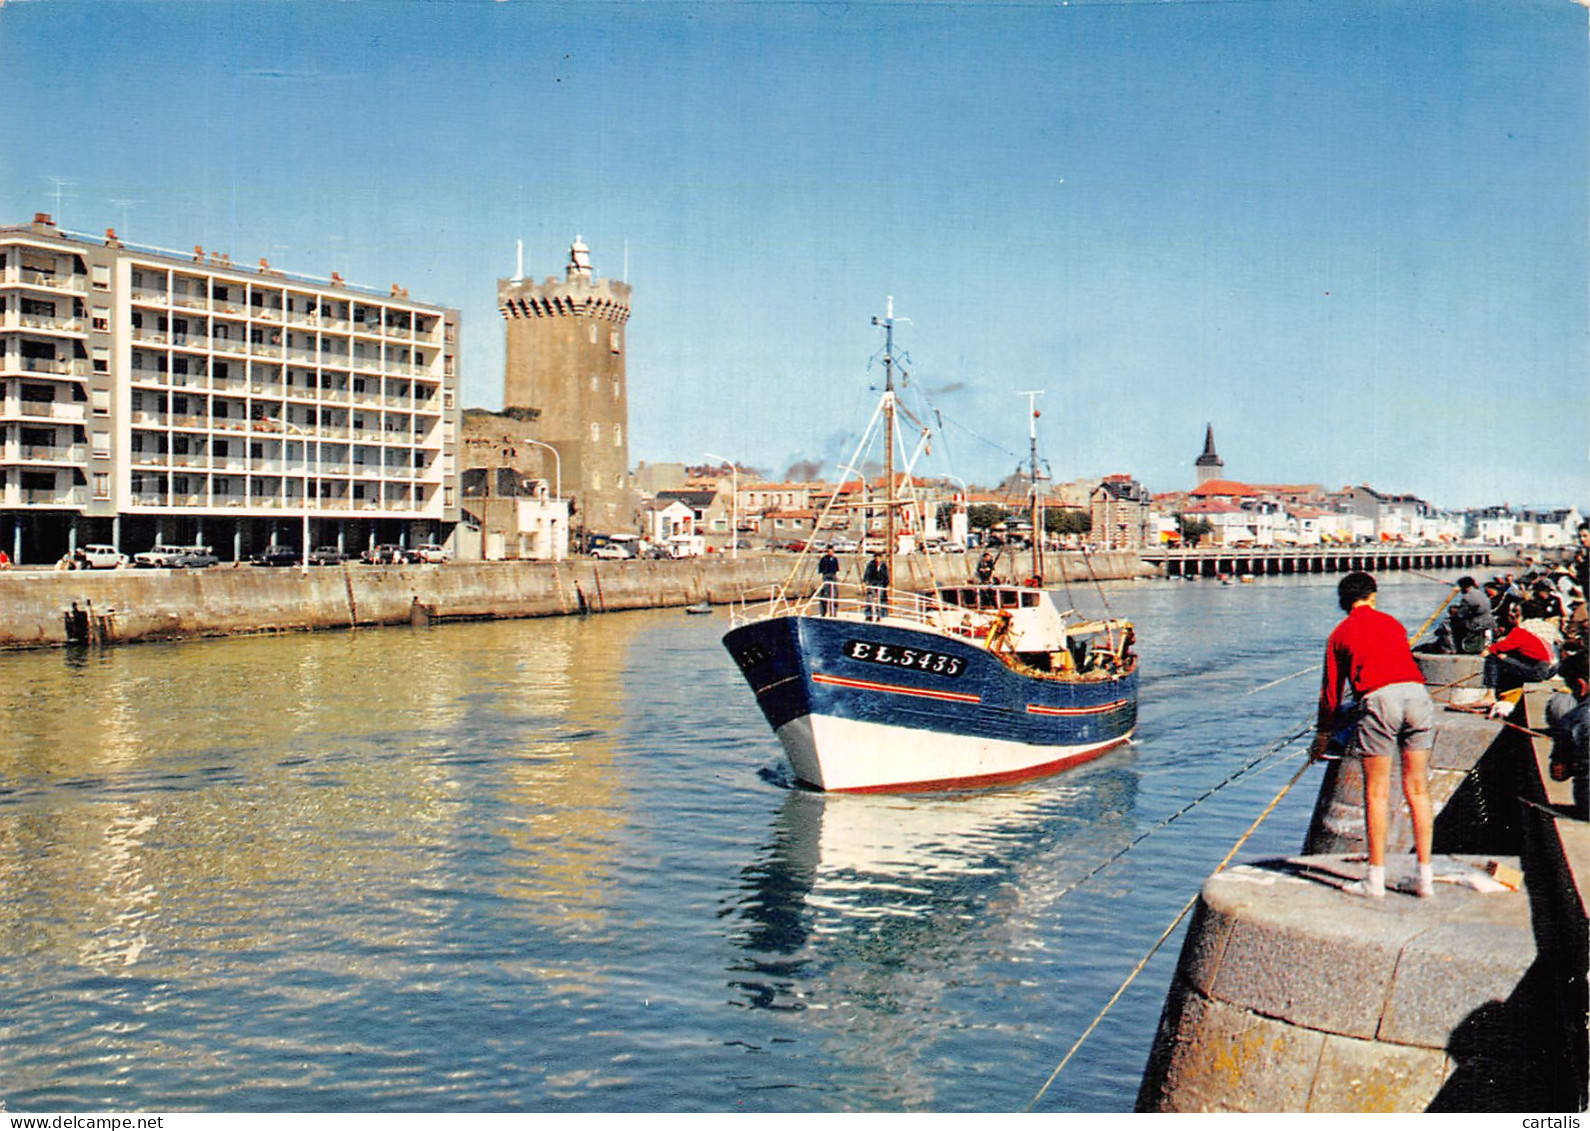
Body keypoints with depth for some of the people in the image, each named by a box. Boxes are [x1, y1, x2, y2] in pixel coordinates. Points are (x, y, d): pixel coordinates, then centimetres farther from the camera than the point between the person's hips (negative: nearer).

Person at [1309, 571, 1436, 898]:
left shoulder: (1340, 634, 18)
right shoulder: (1392, 624, 26)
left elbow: (1331, 690, 20)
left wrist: (1323, 735, 31)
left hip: (1379, 698, -3)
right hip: (1416, 692, 3)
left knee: (1377, 793, 3)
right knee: (1417, 790, 9)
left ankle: (1376, 879, 5)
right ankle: (1425, 877, 12)